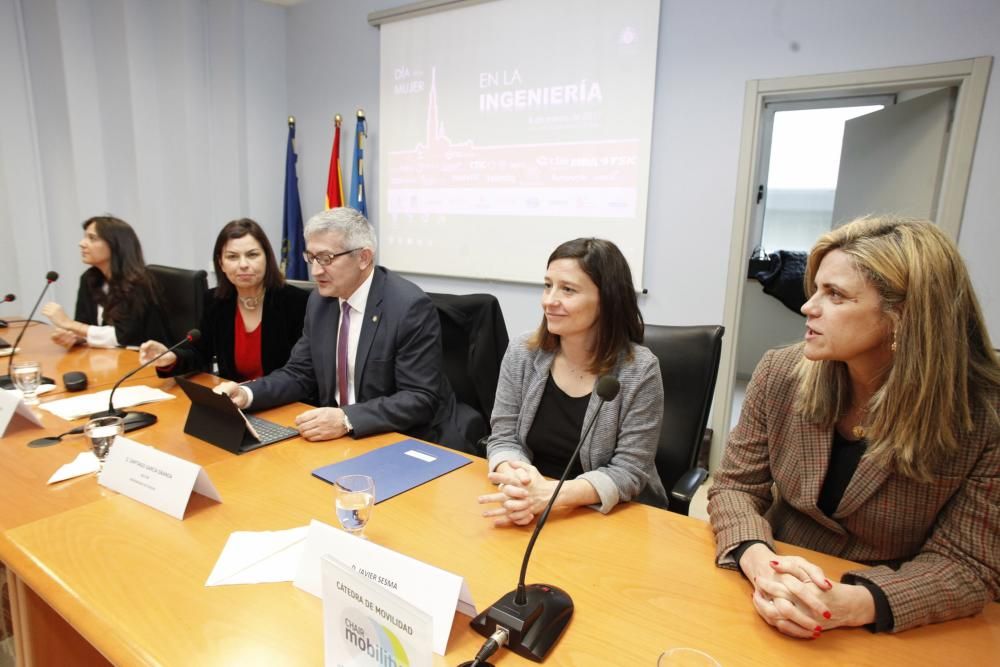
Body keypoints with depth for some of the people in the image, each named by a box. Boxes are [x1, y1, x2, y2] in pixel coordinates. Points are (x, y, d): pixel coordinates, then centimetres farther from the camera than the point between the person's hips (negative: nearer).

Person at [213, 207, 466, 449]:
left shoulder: (411, 306, -20)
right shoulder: (320, 300, 2)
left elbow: (420, 399, -22)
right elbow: (300, 374, 8)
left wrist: (348, 419, -32)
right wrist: (247, 394, -10)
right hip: (338, 435, 6)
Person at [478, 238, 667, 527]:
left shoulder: (639, 370, -14)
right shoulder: (521, 354, -4)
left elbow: (629, 471, -15)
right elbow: (503, 439, -3)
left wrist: (550, 495, -29)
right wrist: (517, 482, -24)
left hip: (614, 518, -2)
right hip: (534, 513, 2)